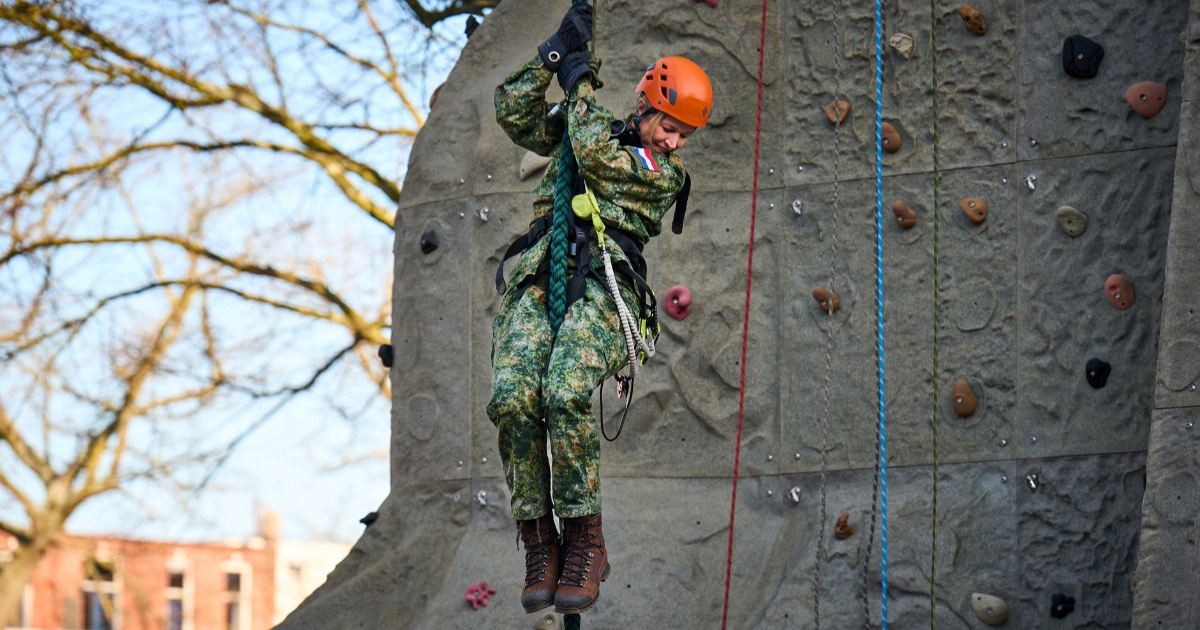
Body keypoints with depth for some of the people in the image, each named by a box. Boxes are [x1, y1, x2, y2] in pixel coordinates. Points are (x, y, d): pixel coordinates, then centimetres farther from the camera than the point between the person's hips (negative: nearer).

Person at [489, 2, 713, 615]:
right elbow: (513, 112, 19)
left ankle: (584, 542, -21)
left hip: (603, 284, -4)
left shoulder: (664, 173, 9)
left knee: (566, 394, -32)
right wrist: (557, 50, 12)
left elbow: (595, 154, -4)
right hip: (538, 276, 4)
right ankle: (539, 543, -16)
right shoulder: (590, 129, 24)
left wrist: (580, 81, 10)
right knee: (512, 397, -23)